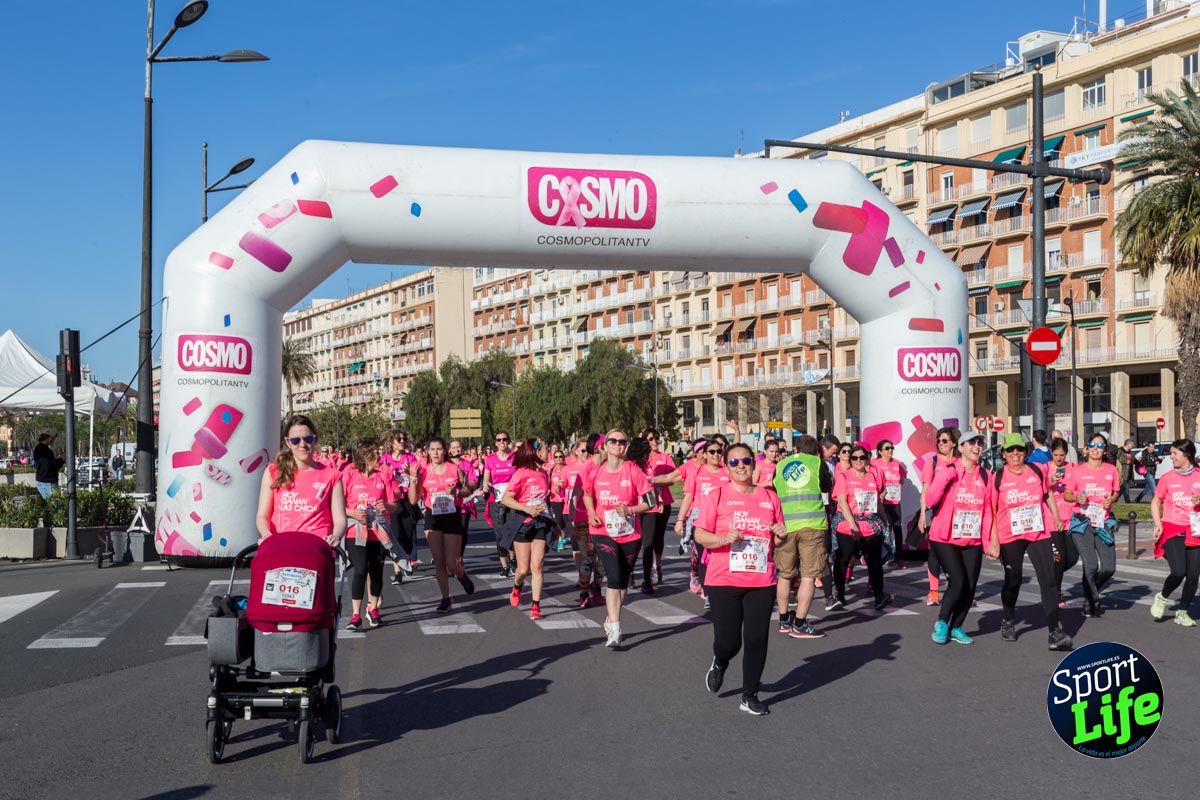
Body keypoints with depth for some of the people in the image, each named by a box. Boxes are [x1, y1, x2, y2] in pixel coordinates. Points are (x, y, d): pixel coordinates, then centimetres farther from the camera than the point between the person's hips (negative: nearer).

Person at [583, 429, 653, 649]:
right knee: (615, 577, -16)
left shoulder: (633, 471, -8)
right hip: (603, 532, -1)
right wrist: (592, 514, 1)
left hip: (630, 534, 1)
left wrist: (630, 510, -23)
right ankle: (615, 630, -15)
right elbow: (587, 494, 18)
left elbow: (648, 501, -6)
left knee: (623, 580, 14)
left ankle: (611, 618, 36)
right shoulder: (596, 472, -1)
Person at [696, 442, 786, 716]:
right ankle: (719, 664, 35)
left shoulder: (770, 497, 9)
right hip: (724, 581, -3)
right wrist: (723, 539, -21)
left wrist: (780, 535, -3)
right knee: (728, 641, -2)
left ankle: (749, 696, 18)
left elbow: (778, 539, 20)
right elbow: (700, 535, -3)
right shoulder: (717, 495, -2)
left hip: (761, 581, 3)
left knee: (757, 640, 2)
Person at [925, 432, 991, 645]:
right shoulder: (949, 472, -6)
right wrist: (945, 478, -25)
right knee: (958, 582, -14)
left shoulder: (985, 476, 6)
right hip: (946, 539, -4)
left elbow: (987, 510, 10)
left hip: (973, 541, 4)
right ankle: (941, 623, 8)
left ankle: (956, 627, 21)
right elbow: (930, 500, -15)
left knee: (970, 587, 2)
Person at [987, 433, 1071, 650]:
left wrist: (1056, 517, 9)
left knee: (1048, 581, -7)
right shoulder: (998, 478, -5)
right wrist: (994, 540, -7)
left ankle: (1055, 632, -9)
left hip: (1039, 533, 1)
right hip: (1010, 536, -1)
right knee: (1012, 580, 12)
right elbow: (992, 510, -3)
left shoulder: (1038, 471, 3)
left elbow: (1047, 495, 20)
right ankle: (1008, 622, 35)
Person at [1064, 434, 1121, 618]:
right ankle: (1091, 603, 8)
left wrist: (1112, 499, -7)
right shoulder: (1077, 470, -2)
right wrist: (1077, 498, -18)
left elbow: (1117, 491, 15)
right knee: (1091, 565, -10)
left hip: (1104, 522, 3)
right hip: (1082, 522, -3)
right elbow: (1066, 494, 3)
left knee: (1109, 567, -2)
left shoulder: (1111, 470, 5)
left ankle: (1091, 590, 27)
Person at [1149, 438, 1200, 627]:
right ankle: (1162, 598, 11)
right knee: (1179, 572, -17)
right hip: (1172, 530, -2)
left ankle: (1182, 612, 19)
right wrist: (1157, 523, -3)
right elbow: (1156, 502, 10)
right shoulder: (1167, 477, 1)